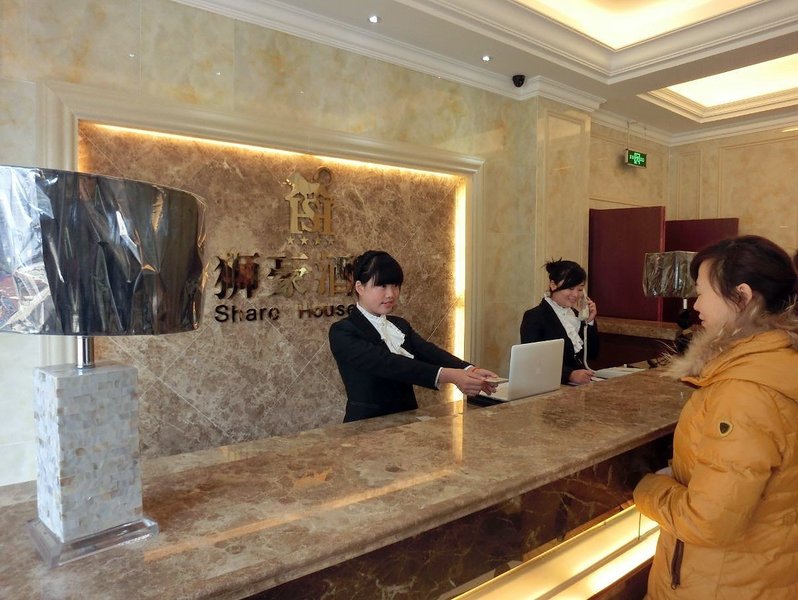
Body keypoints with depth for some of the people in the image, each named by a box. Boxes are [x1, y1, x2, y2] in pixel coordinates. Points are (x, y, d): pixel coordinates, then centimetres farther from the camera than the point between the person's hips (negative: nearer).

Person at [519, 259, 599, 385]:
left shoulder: (574, 314, 16)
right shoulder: (534, 317, -6)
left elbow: (592, 354, 17)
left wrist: (590, 321, 5)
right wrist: (569, 375, -27)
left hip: (580, 384, 7)